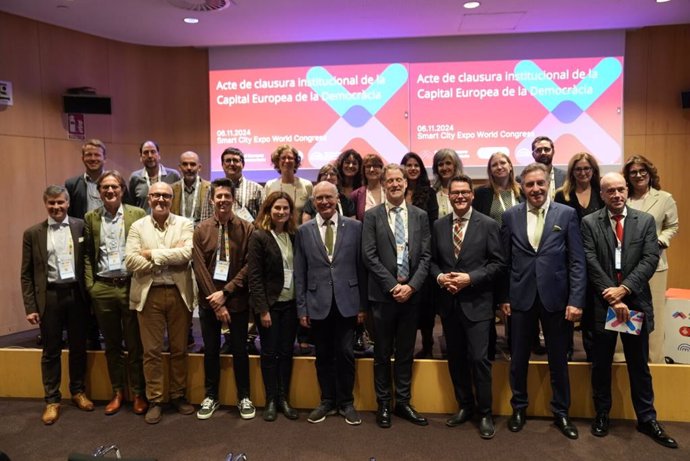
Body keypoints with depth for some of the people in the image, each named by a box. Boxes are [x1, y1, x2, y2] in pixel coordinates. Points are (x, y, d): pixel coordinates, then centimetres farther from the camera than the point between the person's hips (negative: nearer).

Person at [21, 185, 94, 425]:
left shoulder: (81, 226, 1)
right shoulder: (33, 233, 1)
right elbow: (27, 274, 2)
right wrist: (30, 307, -3)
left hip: (76, 293, 1)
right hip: (49, 296, 0)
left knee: (78, 347, 13)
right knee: (51, 351, 9)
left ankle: (78, 391, 31)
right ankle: (52, 400, 22)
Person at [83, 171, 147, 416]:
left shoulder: (137, 214, -2)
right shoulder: (91, 218, 7)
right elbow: (87, 254, 9)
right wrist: (89, 285, 2)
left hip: (131, 286, -2)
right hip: (102, 288, 3)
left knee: (135, 344, 6)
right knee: (111, 344, 14)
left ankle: (138, 393, 20)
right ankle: (117, 392, 28)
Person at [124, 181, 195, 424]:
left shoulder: (184, 224, 3)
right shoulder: (137, 227, 5)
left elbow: (187, 253, -14)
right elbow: (130, 261, -7)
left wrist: (152, 254, -11)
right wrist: (170, 256, -12)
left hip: (179, 293, 0)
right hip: (149, 294, 0)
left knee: (179, 349, 10)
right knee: (151, 351, 7)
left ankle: (178, 395, 26)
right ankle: (154, 401, 20)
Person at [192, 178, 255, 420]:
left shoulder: (247, 228, -4)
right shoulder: (201, 229, 0)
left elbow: (249, 266, -8)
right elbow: (199, 267, -4)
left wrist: (225, 292, -15)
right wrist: (215, 302, -10)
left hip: (237, 300, -1)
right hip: (208, 301, 2)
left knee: (239, 349, 9)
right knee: (211, 350, 13)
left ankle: (244, 397, 24)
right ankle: (211, 396, 29)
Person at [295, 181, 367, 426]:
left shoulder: (355, 227, 1)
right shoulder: (304, 231, 4)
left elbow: (361, 267, 2)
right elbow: (300, 273, 4)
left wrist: (363, 304, 1)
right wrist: (302, 307, 1)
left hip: (346, 302, -1)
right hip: (318, 303, 1)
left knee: (346, 354, 4)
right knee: (323, 356, 11)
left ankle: (346, 402, 23)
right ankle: (327, 401, 29)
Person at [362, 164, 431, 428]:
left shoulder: (420, 216, 7)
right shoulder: (372, 216, -1)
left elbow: (425, 255, 3)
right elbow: (369, 256, -7)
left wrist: (411, 285, -9)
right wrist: (393, 285, -12)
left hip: (411, 293, 2)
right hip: (383, 294, -2)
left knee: (406, 352, 12)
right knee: (383, 353, 9)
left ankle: (403, 402, 25)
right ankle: (384, 404, 22)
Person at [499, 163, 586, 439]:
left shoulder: (567, 214, -1)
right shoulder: (510, 216, 2)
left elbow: (577, 261, -3)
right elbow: (504, 260, 4)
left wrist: (576, 300, -9)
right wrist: (504, 297, 3)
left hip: (555, 297, -1)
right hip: (521, 297, 1)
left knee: (558, 359, 11)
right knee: (518, 358, 12)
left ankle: (561, 412, 30)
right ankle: (519, 408, 31)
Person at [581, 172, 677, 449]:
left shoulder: (646, 221, 3)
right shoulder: (589, 222, -2)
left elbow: (650, 259, -6)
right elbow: (591, 263, -8)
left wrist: (624, 289, -17)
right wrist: (612, 298, -15)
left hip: (636, 302, 1)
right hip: (603, 302, -1)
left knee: (639, 365, 12)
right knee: (601, 364, 11)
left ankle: (647, 419, 27)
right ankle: (602, 415, 27)